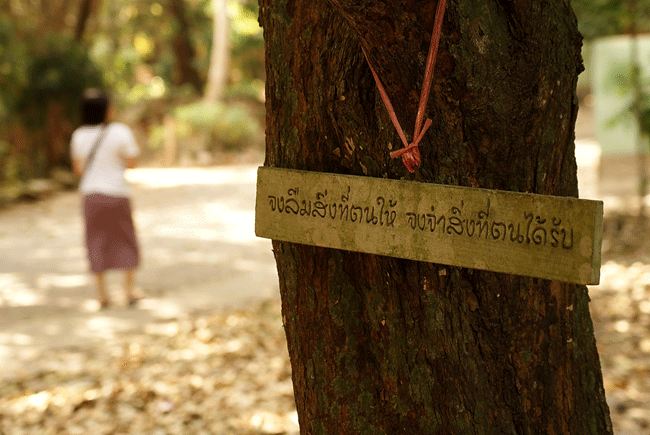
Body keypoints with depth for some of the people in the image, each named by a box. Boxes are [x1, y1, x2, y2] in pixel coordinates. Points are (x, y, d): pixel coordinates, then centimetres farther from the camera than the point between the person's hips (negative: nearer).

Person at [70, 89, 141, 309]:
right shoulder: (121, 132, -12)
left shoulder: (79, 136, -3)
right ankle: (128, 291, 10)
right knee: (126, 241, 12)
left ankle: (102, 294, 9)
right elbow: (132, 163, -7)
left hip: (90, 194, 3)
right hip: (116, 193, -2)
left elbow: (78, 168, 3)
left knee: (97, 243, 9)